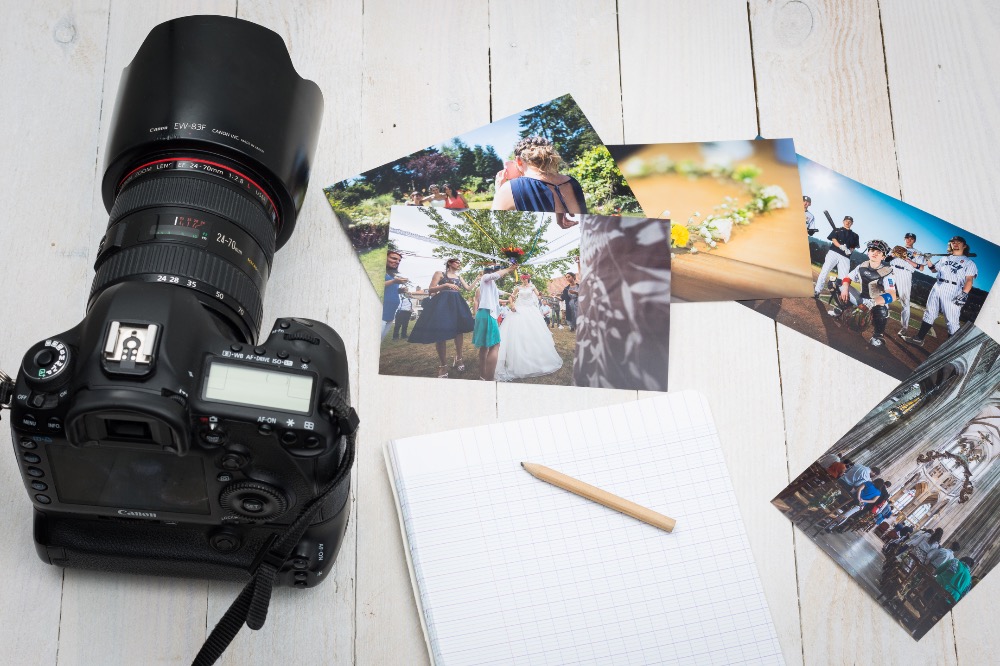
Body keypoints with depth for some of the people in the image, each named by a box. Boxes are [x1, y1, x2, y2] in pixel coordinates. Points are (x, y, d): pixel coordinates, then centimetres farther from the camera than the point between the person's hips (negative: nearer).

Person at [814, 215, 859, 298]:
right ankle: (817, 291, -20)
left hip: (845, 257, 2)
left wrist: (850, 250, -11)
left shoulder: (854, 235, 23)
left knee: (844, 277, -8)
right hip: (833, 252, -2)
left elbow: (854, 247, 14)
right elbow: (834, 239, 1)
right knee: (825, 271, -16)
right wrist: (841, 246, -19)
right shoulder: (837, 230, 17)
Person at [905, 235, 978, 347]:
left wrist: (964, 294, -19)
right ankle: (919, 339, 14)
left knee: (952, 320, -10)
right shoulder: (945, 259, 23)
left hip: (953, 292, -6)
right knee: (929, 314, 9)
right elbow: (934, 270, 31)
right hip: (937, 288, 6)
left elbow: (969, 280, -6)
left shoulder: (969, 262, 5)